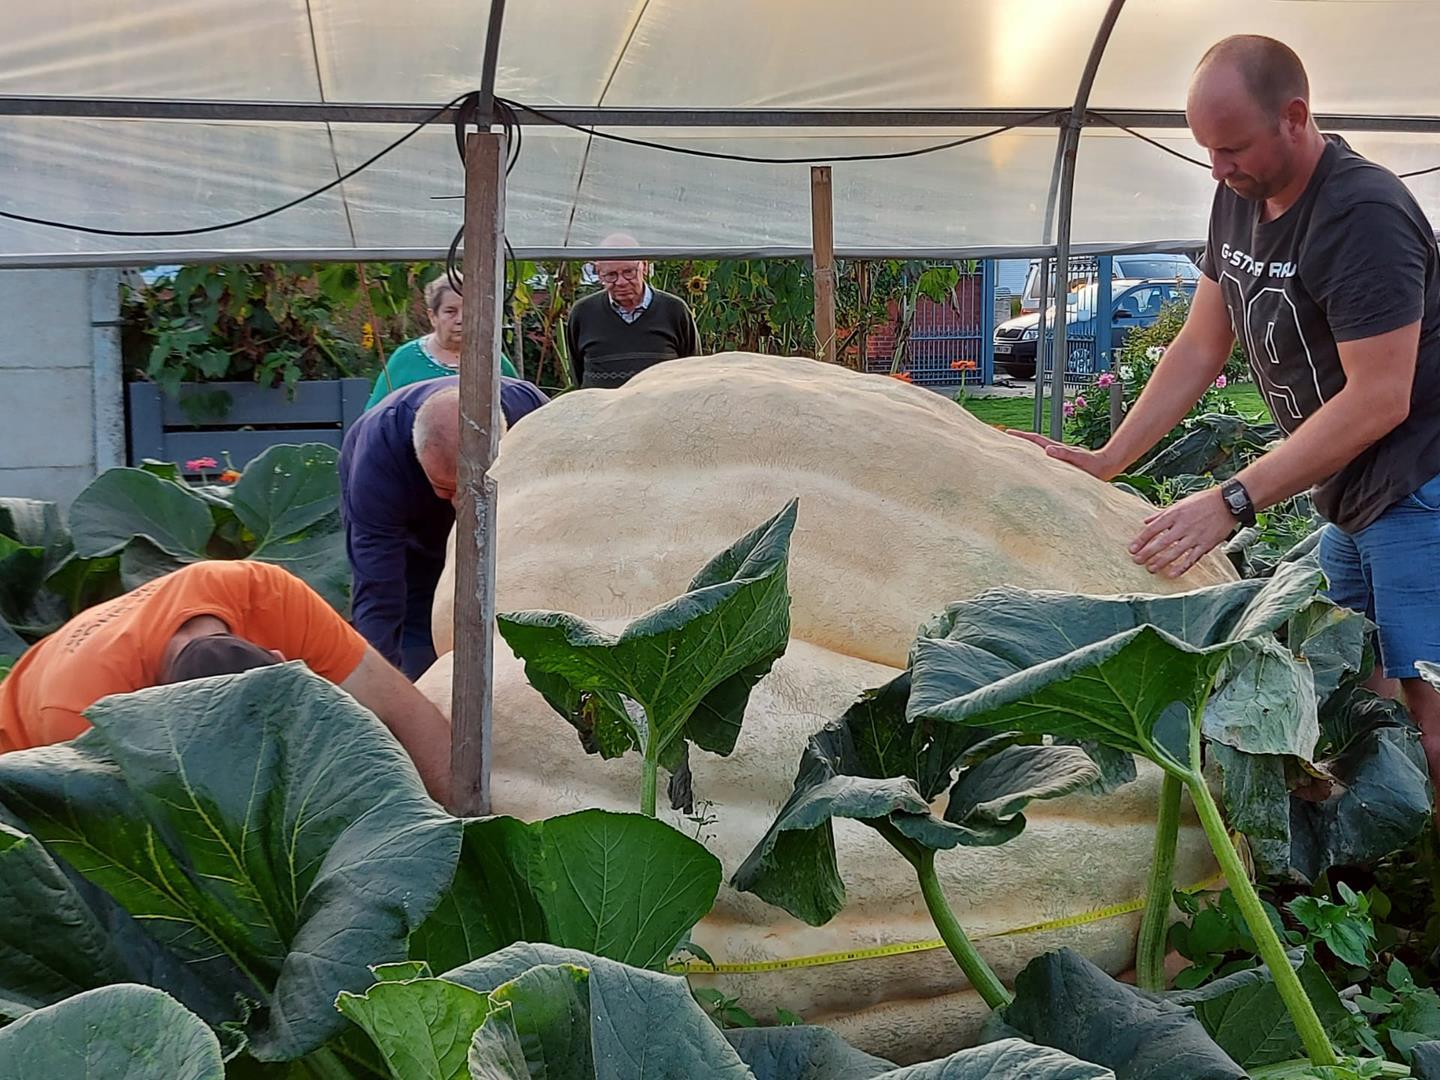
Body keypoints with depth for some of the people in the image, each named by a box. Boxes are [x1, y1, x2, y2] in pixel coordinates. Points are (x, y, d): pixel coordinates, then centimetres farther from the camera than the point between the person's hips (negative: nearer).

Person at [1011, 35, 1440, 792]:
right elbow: (1202, 348, 11)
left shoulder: (1363, 214, -22)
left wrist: (1232, 502, -26)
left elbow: (1379, 398, -25)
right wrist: (1107, 459, 4)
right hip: (1348, 501, 8)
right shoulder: (1239, 198, 5)